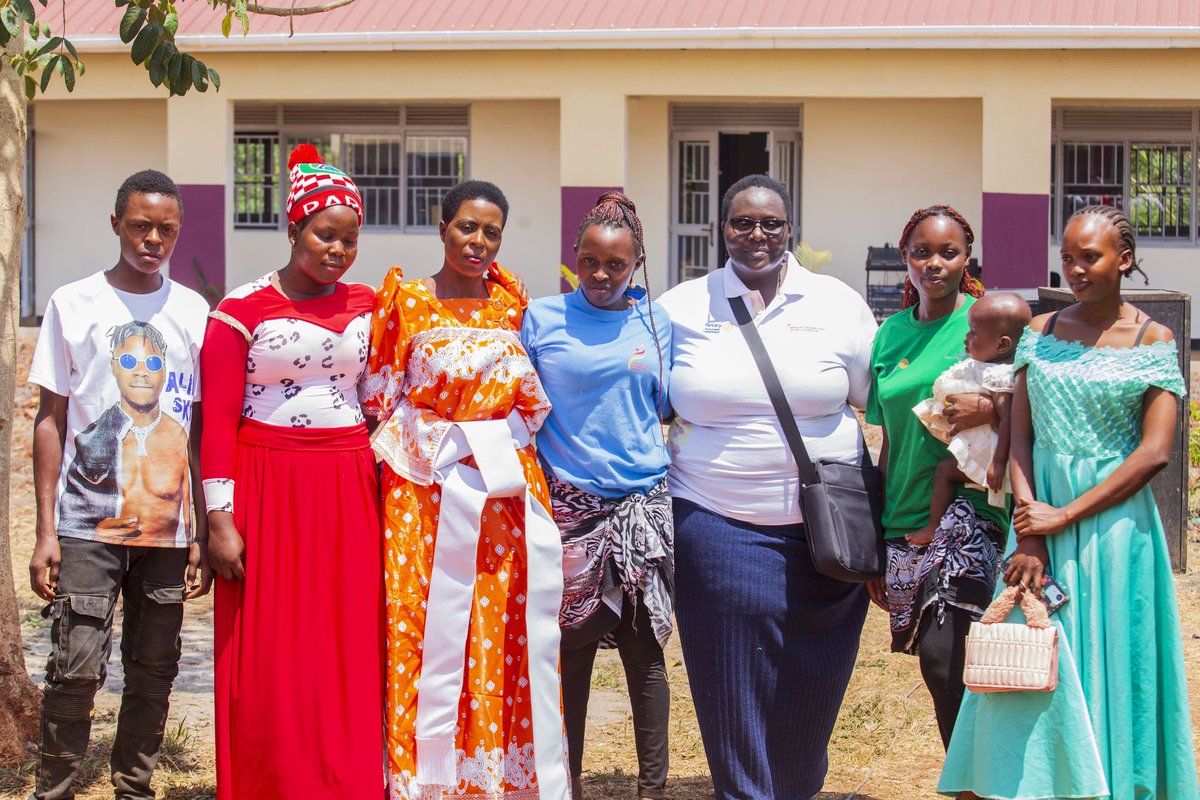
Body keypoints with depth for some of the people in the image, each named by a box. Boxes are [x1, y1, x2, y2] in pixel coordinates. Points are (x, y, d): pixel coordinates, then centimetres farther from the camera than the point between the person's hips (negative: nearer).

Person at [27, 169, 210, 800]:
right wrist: (46, 530, -3)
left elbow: (200, 426, 12)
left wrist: (203, 532, 6)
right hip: (87, 525, -2)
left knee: (154, 671, 6)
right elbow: (51, 420, 3)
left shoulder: (192, 312, 9)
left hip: (168, 526, 3)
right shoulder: (73, 304, 3)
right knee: (75, 669, -8)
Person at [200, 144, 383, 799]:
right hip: (268, 491, -3)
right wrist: (220, 519, -10)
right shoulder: (242, 311, -2)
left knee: (349, 655, 2)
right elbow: (219, 419, -5)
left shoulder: (367, 307, 10)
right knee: (269, 661, -1)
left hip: (349, 493, 3)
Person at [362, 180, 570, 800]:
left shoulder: (509, 301, 11)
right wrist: (444, 442, -6)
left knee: (514, 637, 2)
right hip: (429, 491, -3)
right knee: (433, 631, -4)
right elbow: (382, 398, 1)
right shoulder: (406, 300, 1)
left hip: (509, 486, 4)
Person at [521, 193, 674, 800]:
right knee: (572, 647, 4)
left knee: (643, 647, 2)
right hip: (569, 505, -1)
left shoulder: (656, 321, 7)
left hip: (643, 500, 1)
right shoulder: (540, 319, 1)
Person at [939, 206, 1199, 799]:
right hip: (1040, 512, 3)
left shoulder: (1152, 341, -2)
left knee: (1107, 668, 2)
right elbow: (1020, 438, 3)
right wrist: (1028, 534, -10)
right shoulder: (1040, 332, 7)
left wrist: (1065, 516, -14)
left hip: (1113, 521, -3)